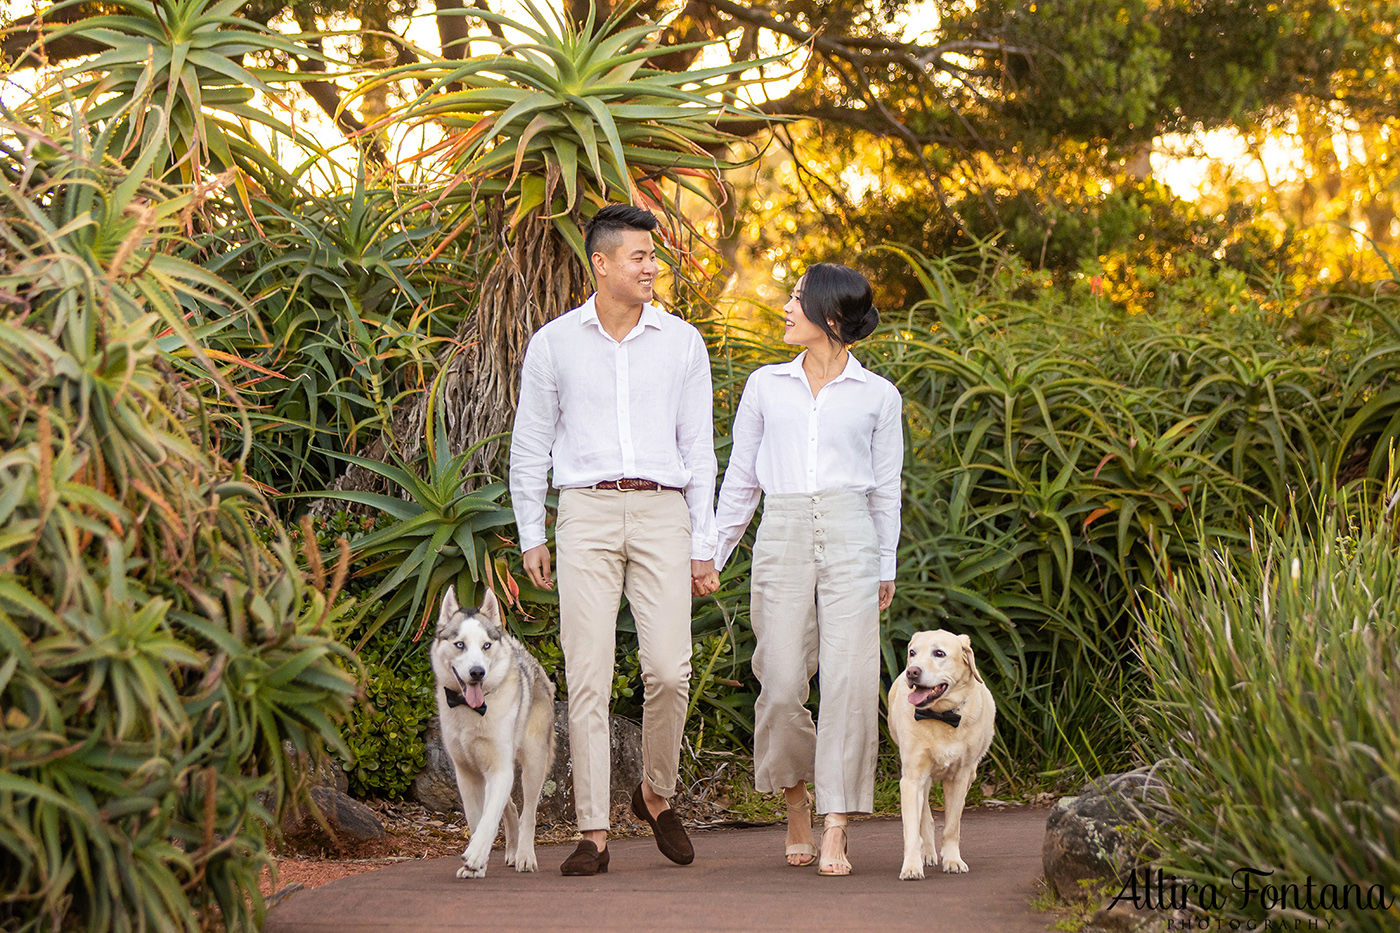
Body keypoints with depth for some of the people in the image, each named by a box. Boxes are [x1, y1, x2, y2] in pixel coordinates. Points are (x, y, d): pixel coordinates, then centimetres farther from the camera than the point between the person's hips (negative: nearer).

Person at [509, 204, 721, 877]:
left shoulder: (681, 342, 9)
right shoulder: (554, 343, 7)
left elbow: (699, 449, 11)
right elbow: (529, 445, 14)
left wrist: (704, 547, 6)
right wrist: (530, 536, 9)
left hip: (661, 513, 1)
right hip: (586, 512, 0)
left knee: (668, 669, -11)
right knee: (588, 676, -6)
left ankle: (656, 795, 14)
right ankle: (594, 834, -2)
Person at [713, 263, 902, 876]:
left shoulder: (877, 396, 8)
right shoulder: (766, 386, 12)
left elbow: (886, 489, 13)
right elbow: (740, 479, 16)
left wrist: (886, 568, 12)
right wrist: (709, 554, 13)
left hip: (850, 538, -1)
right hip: (782, 536, 1)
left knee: (849, 681, -11)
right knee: (781, 685, -5)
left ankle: (835, 833, -8)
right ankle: (796, 803, 20)